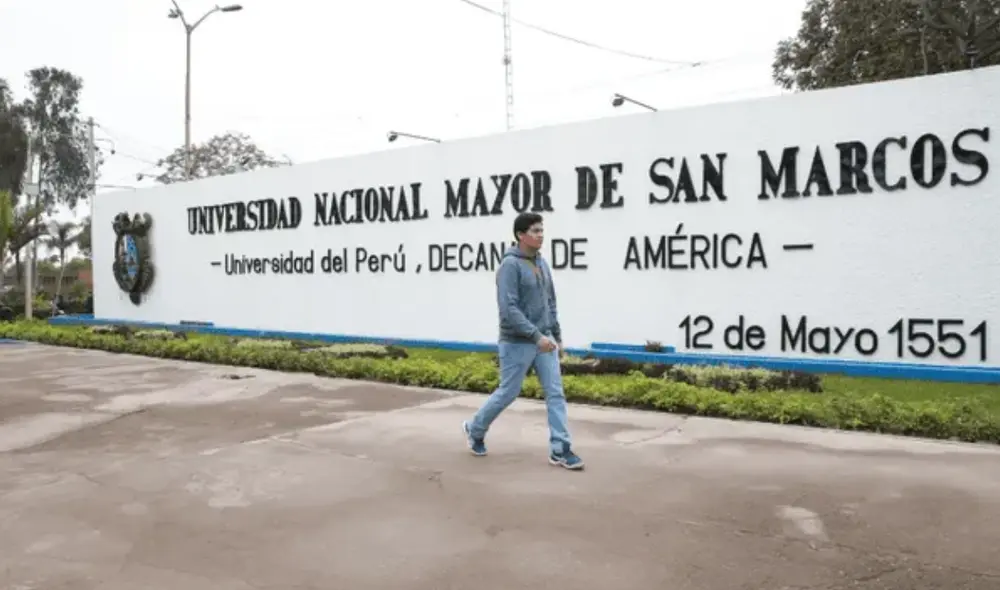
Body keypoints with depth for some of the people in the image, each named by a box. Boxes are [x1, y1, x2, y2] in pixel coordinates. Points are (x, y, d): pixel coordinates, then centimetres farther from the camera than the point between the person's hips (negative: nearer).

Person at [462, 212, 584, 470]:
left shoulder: (542, 263, 10)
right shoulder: (510, 264, -15)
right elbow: (509, 309, -23)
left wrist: (557, 336, 15)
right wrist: (536, 336, -26)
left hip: (543, 340, 7)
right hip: (517, 343, -7)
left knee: (555, 393, -1)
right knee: (507, 393, 6)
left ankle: (560, 450, 3)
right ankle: (475, 429, 30)